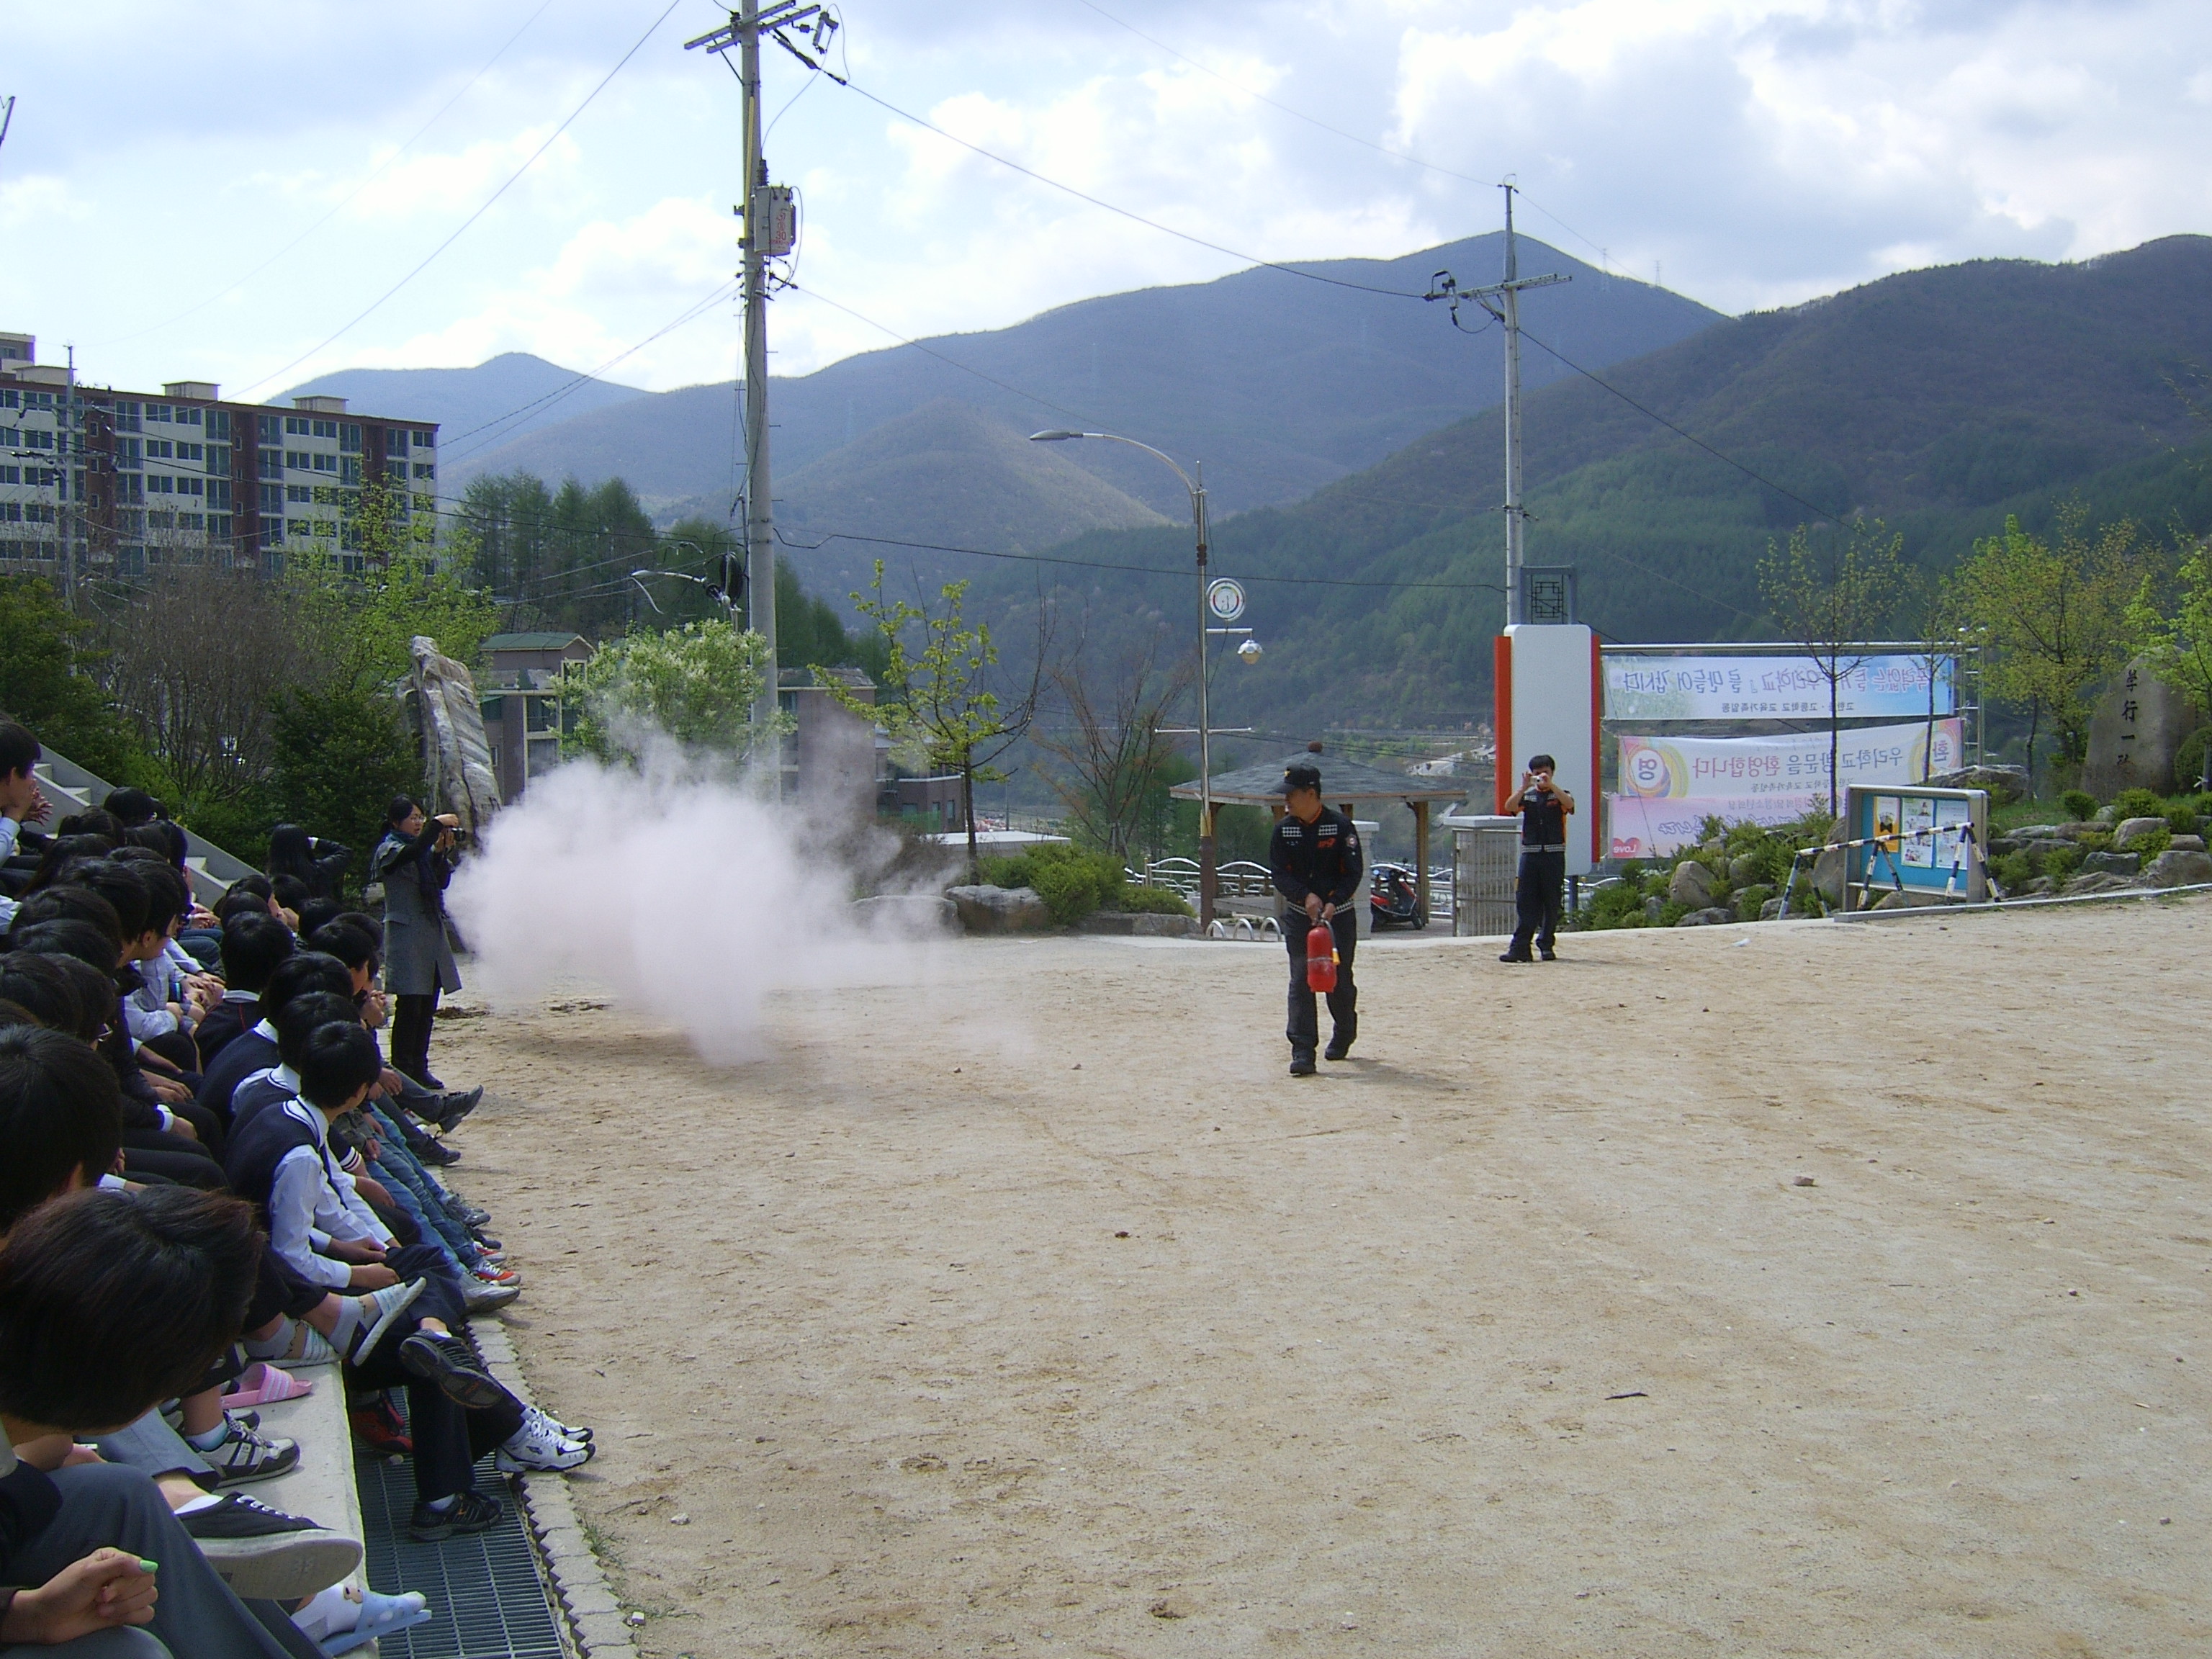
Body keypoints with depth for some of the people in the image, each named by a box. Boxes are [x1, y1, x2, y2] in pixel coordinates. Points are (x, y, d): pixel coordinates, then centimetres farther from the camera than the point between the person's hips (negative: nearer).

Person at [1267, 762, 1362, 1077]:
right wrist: (1306, 896, -19)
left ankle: (1344, 1033, 35)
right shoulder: (1284, 829, 1)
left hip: (1339, 914, -2)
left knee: (1339, 981, 6)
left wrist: (1332, 903, -25)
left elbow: (1353, 874, -10)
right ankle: (1302, 1052, -13)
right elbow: (1278, 873, -2)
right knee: (1301, 982, -9)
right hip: (1299, 915, 2)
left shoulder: (1341, 826, -9)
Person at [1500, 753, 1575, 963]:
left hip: (1554, 855, -1)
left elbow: (1569, 804, -17)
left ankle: (1546, 945, 12)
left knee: (1551, 902, 3)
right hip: (1530, 853, 1)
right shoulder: (1527, 796, 12)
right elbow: (1510, 807, -7)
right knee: (1525, 901, -4)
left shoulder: (1559, 795, 7)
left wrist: (1550, 785, -23)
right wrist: (1524, 787, -16)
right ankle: (1520, 947, -7)